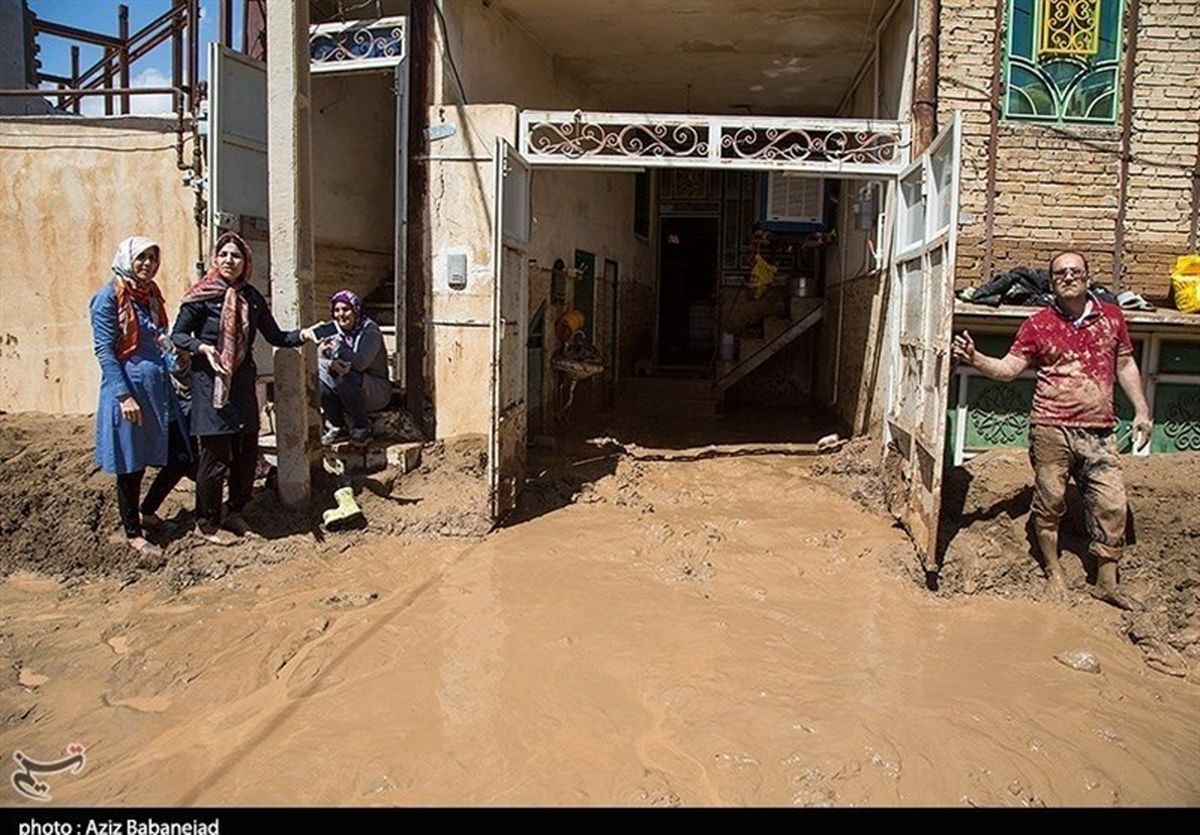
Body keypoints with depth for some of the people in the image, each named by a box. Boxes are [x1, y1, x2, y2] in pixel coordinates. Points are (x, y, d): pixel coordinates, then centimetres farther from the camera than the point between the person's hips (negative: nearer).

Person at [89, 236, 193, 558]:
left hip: (160, 388, 7)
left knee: (180, 456, 7)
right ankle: (133, 534, 20)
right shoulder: (109, 297, -8)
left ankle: (148, 511, 30)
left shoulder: (152, 294, 13)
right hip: (130, 389, -7)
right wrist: (124, 395, -19)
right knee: (131, 465, 4)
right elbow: (104, 350, -13)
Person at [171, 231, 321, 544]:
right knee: (216, 455, -2)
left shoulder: (252, 298, 8)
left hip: (243, 383, 5)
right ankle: (206, 523, 14)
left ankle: (236, 513, 28)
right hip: (210, 384, -5)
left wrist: (304, 334, -4)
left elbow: (275, 336, 11)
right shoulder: (201, 296, -5)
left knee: (247, 451, 8)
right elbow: (177, 335, -1)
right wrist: (203, 348, -18)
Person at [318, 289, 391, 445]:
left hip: (376, 389, -5)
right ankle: (336, 428, -8)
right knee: (319, 375, -18)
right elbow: (319, 360, -7)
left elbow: (360, 362, -28)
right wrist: (332, 363, -29)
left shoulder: (369, 330, -14)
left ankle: (361, 427, -13)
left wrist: (335, 348, -31)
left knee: (346, 377, -33)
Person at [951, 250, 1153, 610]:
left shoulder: (1112, 316, 9)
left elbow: (1125, 365, 17)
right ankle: (1054, 573, 23)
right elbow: (1009, 367, -2)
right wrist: (974, 359, -19)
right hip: (1051, 428, -2)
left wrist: (1141, 411, 13)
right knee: (1050, 502, 5)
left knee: (1111, 505, 2)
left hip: (1098, 431, 2)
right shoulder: (1039, 324, 2)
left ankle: (1106, 583, 16)